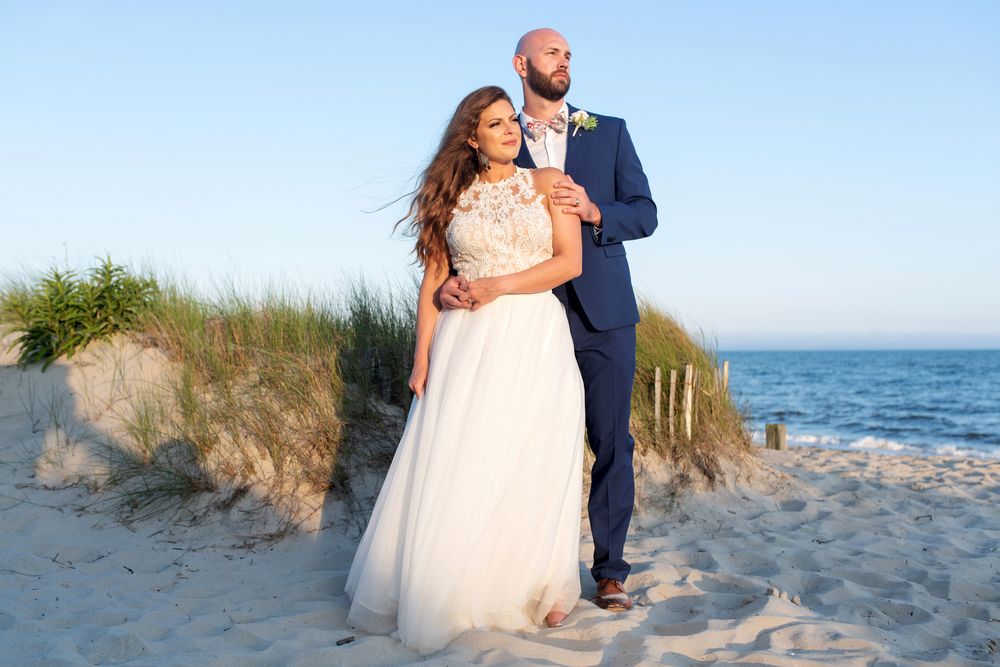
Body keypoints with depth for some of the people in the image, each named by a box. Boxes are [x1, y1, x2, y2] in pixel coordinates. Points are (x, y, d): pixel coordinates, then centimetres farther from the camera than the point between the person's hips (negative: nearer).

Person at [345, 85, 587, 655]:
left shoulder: (548, 183, 8)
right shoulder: (452, 196, 11)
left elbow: (570, 261, 0)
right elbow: (434, 279, 7)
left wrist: (499, 286, -9)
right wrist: (423, 355, -1)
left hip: (535, 340, -1)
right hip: (468, 345, 1)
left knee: (532, 466, -1)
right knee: (457, 469, -2)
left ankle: (542, 587, 15)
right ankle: (451, 595, 10)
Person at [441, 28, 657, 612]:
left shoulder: (609, 132, 11)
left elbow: (645, 213, 5)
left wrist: (593, 211, -14)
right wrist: (455, 279, -16)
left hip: (603, 313, 1)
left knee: (612, 443, 2)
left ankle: (611, 571, 12)